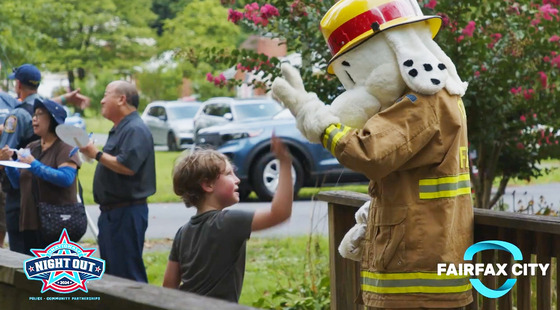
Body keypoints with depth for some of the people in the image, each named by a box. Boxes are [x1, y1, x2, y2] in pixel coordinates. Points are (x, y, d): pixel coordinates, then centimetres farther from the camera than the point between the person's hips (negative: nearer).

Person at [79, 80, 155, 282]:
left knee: (128, 274, -11)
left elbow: (127, 166, -28)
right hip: (111, 211, 11)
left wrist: (97, 154, -19)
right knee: (110, 272, 16)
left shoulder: (135, 130, -16)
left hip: (126, 212, -11)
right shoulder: (119, 129, 18)